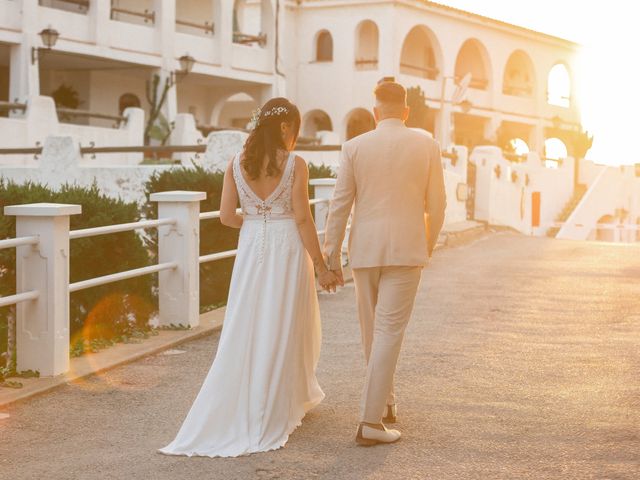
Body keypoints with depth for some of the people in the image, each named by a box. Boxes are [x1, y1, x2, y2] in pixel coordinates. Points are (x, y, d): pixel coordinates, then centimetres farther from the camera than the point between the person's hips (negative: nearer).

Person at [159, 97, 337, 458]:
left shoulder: (237, 164, 2)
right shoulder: (295, 164, -9)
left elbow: (227, 216, 2)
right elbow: (303, 219, -12)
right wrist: (321, 266, -6)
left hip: (252, 249, 3)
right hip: (287, 251, -3)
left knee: (246, 329, 10)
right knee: (284, 331, 8)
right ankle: (275, 412, 17)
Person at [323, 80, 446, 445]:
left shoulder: (355, 147, 0)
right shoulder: (427, 145, 0)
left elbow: (340, 205, 0)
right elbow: (436, 204, 2)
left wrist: (331, 254, 6)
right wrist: (429, 244, 17)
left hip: (364, 249, 2)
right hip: (406, 250, -2)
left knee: (373, 329, 17)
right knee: (389, 332, -3)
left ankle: (386, 402, 33)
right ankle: (371, 421, -7)